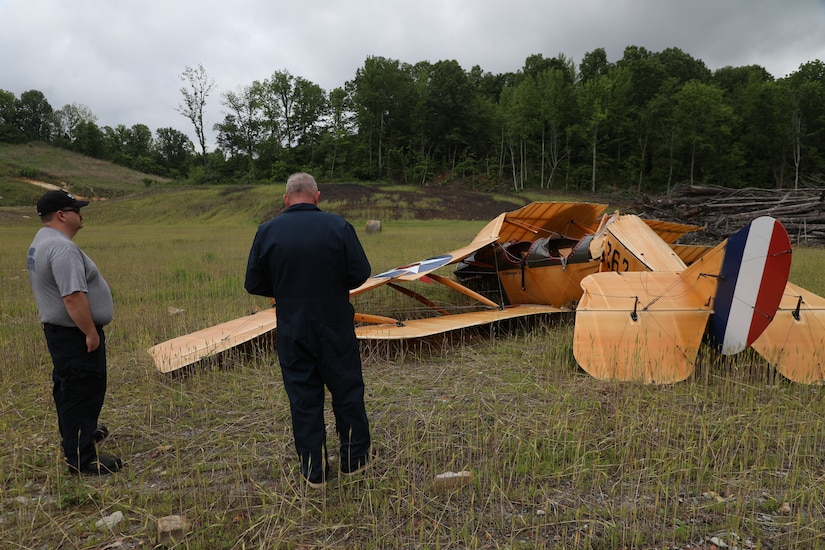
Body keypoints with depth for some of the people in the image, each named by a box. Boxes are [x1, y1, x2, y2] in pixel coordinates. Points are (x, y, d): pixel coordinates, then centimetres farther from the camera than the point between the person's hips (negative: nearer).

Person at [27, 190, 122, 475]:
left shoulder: (42, 241, 13)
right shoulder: (62, 248, -23)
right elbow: (73, 297, -30)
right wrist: (90, 332, -24)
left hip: (58, 329, 11)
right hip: (75, 334, -11)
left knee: (68, 388, 23)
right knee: (83, 392, -4)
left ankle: (77, 434, 41)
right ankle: (82, 458, 3)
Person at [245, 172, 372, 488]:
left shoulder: (267, 231, -5)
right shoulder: (338, 226, -9)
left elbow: (254, 284, -2)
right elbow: (360, 273, -9)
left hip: (292, 331, 1)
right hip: (336, 329, -1)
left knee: (303, 398, 12)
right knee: (347, 392, 15)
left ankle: (314, 471, 21)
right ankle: (354, 459, 27)